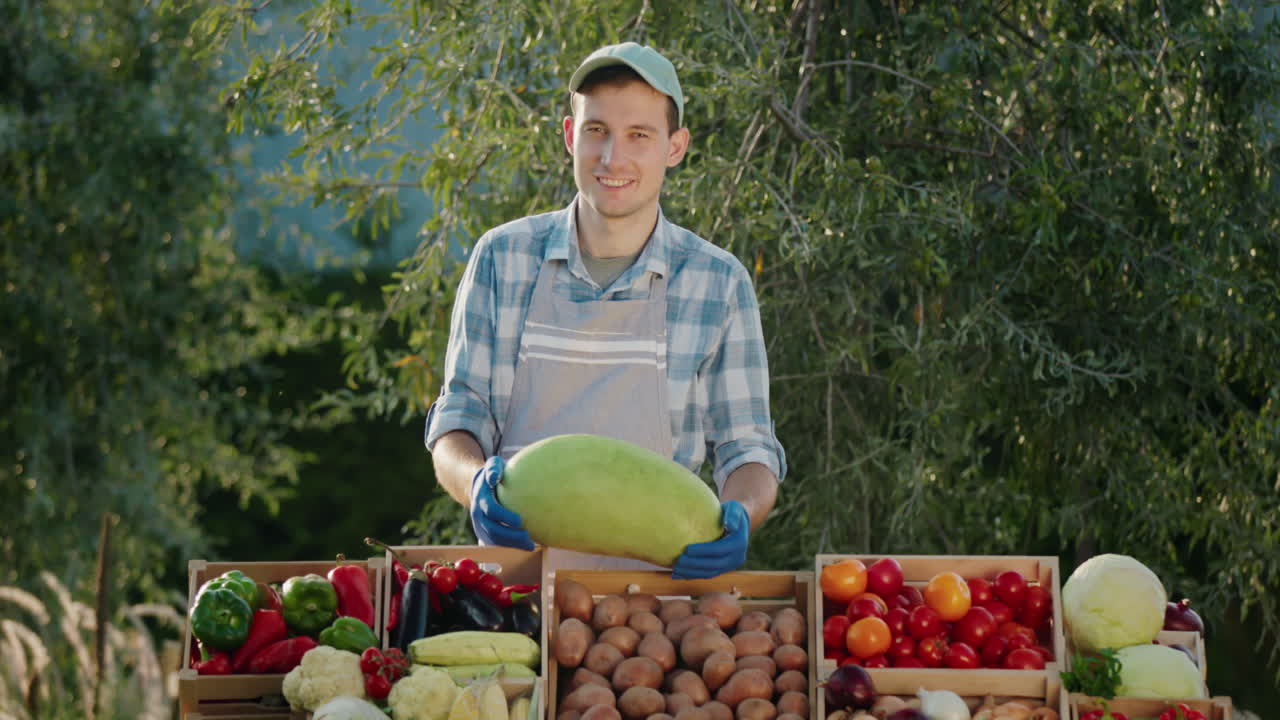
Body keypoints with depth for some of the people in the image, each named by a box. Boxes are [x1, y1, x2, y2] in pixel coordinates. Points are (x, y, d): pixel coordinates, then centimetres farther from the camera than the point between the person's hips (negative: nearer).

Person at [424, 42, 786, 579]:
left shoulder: (719, 283, 6)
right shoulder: (502, 258, 8)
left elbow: (745, 448, 11)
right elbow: (456, 420, 10)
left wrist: (740, 516, -13)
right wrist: (478, 485, -13)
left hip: (656, 577, -1)